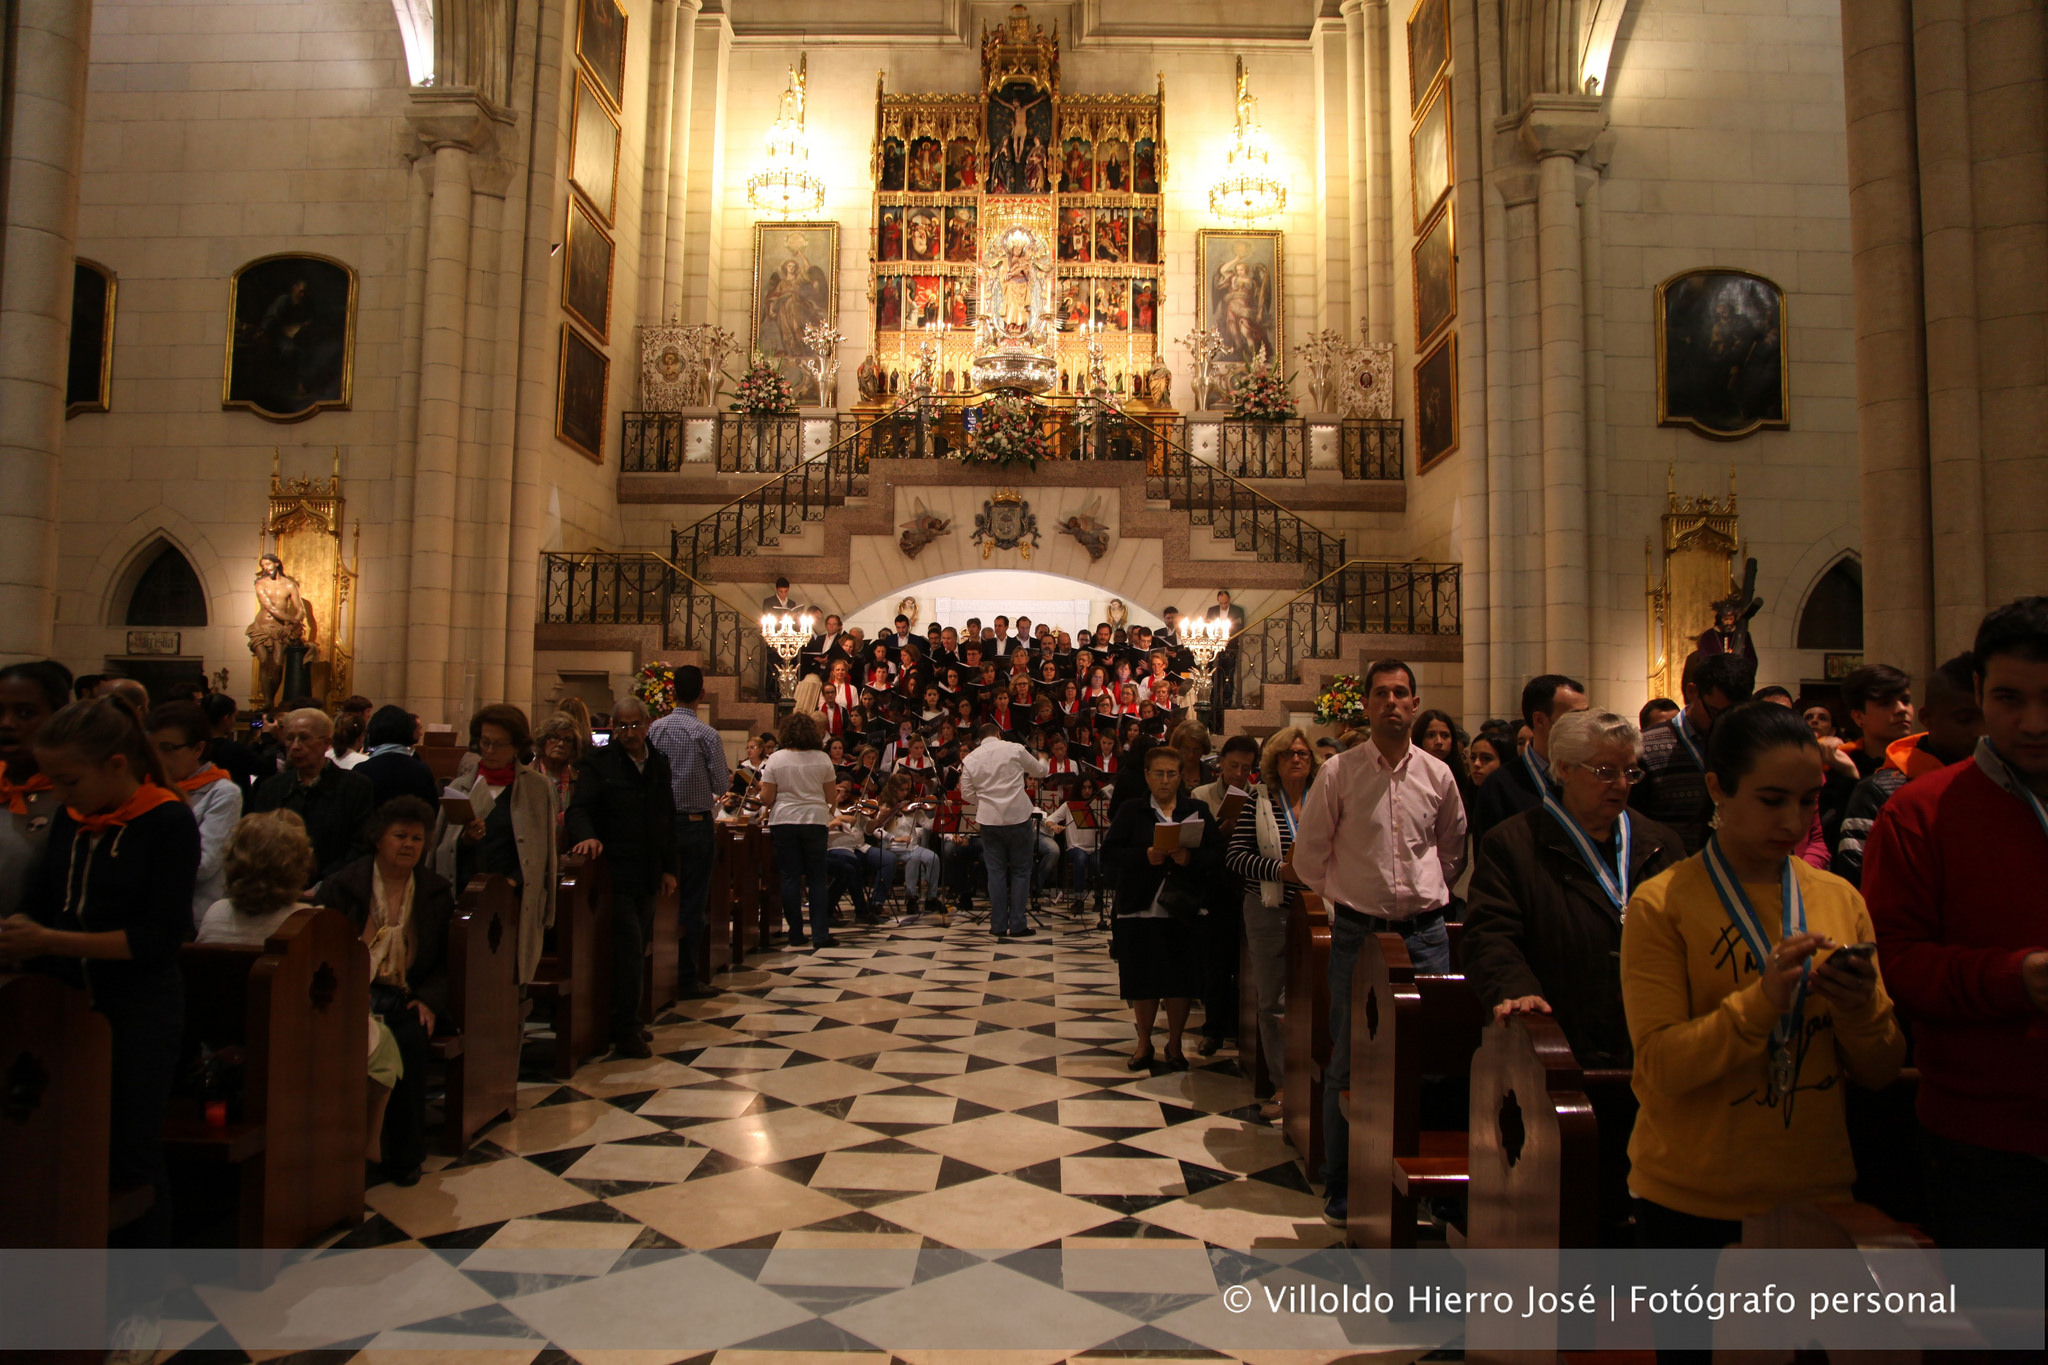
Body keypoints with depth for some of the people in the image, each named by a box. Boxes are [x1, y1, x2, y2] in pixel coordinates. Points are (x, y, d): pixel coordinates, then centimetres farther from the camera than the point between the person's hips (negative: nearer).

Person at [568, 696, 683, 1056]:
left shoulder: (658, 763, 12)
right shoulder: (597, 763, -4)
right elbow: (579, 808, -13)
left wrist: (668, 868, 12)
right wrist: (587, 836, -34)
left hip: (647, 876, 6)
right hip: (614, 873, -6)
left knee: (636, 951, 12)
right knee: (629, 949, -10)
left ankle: (627, 1022, 24)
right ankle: (625, 1031, 0)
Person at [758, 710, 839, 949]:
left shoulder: (775, 759, -5)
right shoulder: (822, 759, -2)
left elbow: (766, 798, -6)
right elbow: (830, 798, 2)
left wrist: (767, 807, 16)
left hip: (784, 822, 0)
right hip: (815, 821, 0)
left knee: (791, 878, 6)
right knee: (818, 879, 7)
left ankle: (796, 935, 9)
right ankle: (820, 934, 2)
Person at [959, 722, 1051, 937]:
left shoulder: (970, 759, 2)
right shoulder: (1015, 749, -4)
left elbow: (966, 794, 4)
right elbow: (1039, 771, 9)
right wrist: (1041, 761, 32)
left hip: (989, 819, 2)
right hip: (1018, 816, -2)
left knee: (995, 871, 10)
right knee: (1020, 871, 7)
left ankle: (998, 925, 11)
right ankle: (1018, 925, 6)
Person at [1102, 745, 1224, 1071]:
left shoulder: (1198, 810, 6)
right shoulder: (1131, 811, 3)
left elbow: (1217, 854, -2)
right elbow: (1109, 854, -6)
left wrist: (1191, 858, -20)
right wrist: (1145, 857, -19)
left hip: (1185, 912, 1)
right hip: (1141, 910, -1)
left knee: (1182, 982, 6)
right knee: (1143, 982, 7)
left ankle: (1174, 1044, 25)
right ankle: (1144, 1043, 26)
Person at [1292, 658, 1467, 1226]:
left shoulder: (1437, 774, 4)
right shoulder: (1340, 771, -4)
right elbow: (1308, 854, 4)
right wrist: (1343, 897, 8)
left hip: (1424, 933, 2)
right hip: (1357, 933, -2)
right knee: (1349, 1062, 3)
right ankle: (1341, 1187, 16)